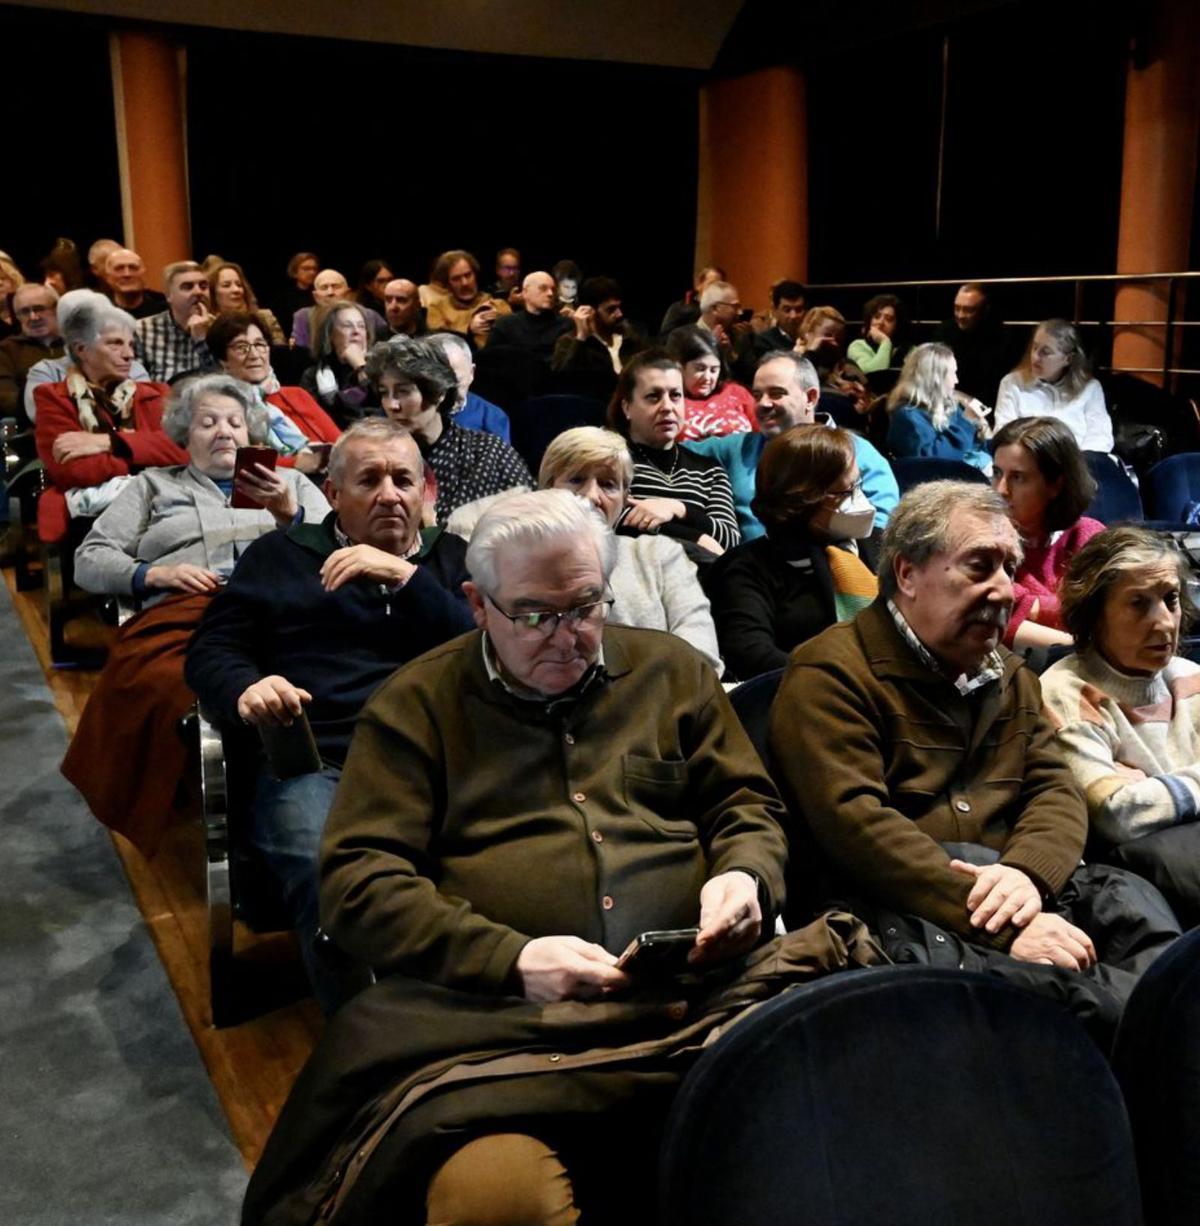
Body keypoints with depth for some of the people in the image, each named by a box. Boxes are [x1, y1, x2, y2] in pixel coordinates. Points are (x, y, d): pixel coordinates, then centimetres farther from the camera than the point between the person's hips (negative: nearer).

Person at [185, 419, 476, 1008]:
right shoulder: (279, 555, 24)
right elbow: (210, 650, 18)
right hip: (313, 765, 0)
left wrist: (406, 577, -3)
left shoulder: (451, 558, 24)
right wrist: (245, 690, -5)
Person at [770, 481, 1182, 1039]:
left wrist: (1026, 871, -15)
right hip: (897, 904, -6)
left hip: (1001, 885, 7)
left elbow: (1057, 791, 11)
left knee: (1127, 898, -21)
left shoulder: (1010, 676, 22)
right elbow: (856, 826, -17)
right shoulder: (829, 674, -5)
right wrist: (1005, 929, -24)